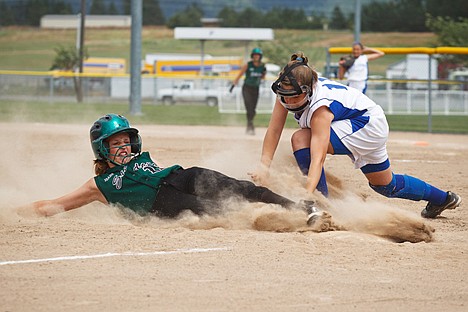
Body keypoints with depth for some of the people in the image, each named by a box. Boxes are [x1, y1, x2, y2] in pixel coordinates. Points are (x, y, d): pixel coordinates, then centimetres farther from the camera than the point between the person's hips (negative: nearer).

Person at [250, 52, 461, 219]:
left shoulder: (320, 106, -38)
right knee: (386, 186, 22)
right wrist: (264, 168, -29)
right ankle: (441, 199, 43)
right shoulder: (287, 92, -18)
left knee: (301, 139, -28)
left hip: (371, 123, -9)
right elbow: (273, 131, -17)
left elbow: (318, 157, -45)